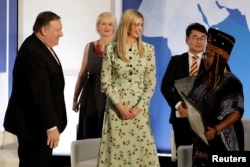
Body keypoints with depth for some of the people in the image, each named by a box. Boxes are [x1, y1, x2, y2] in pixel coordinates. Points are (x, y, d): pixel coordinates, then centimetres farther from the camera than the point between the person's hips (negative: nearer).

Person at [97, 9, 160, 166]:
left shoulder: (148, 49, 2)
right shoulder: (111, 49, -1)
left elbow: (151, 82, 2)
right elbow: (105, 81, -1)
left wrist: (140, 106, -8)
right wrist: (119, 105, -9)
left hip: (139, 107, 1)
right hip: (116, 107, -1)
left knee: (142, 147, 0)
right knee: (117, 147, 2)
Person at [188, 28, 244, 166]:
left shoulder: (231, 82, -14)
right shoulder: (202, 78, 9)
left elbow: (236, 112, -19)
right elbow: (193, 102, 20)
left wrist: (216, 129, -29)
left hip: (222, 141, -7)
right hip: (202, 138, 7)